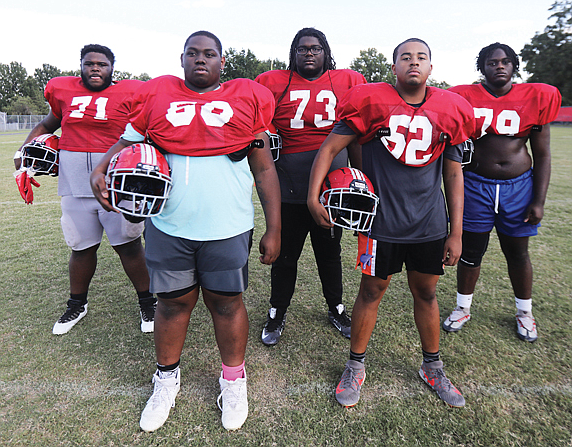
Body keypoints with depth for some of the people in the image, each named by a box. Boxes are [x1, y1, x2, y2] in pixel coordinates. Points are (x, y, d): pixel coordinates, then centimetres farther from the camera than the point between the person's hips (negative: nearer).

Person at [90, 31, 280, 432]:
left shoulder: (247, 98, 4)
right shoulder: (157, 95, 8)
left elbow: (265, 169, 4)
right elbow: (127, 143, 15)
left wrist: (274, 229, 2)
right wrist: (100, 172, -7)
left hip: (227, 229, -1)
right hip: (168, 227, 2)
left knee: (227, 303, 11)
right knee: (173, 302, 14)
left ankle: (234, 380, 35)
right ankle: (167, 379, 39)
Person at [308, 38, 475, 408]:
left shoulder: (450, 110, 5)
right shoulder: (372, 101, -5)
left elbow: (454, 174, 8)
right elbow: (330, 148, -3)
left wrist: (456, 232, 6)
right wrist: (313, 197, -12)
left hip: (430, 224, 3)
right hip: (381, 220, -3)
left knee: (426, 293, 15)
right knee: (372, 291, 7)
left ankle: (432, 367, 37)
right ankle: (356, 366, 29)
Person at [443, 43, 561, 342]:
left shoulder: (535, 98, 2)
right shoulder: (465, 98, -2)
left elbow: (542, 154, 4)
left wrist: (539, 200, -1)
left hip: (519, 186, 1)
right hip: (475, 185, -1)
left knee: (517, 252, 13)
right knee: (471, 251, 8)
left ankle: (524, 312, 34)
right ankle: (463, 308, 28)